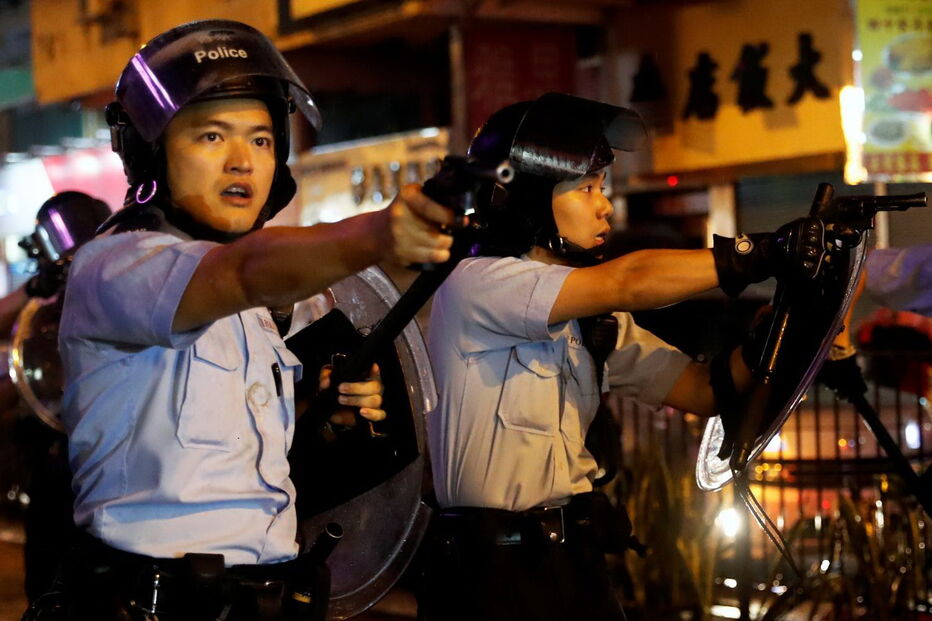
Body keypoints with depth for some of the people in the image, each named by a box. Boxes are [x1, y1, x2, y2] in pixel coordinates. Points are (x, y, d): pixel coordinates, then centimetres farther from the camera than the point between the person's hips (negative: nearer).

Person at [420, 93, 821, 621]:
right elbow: (627, 283, -24)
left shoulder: (596, 319, 11)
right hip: (489, 576, -7)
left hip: (579, 564, 7)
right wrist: (771, 251, -22)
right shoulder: (473, 285, -13)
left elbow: (707, 390, 6)